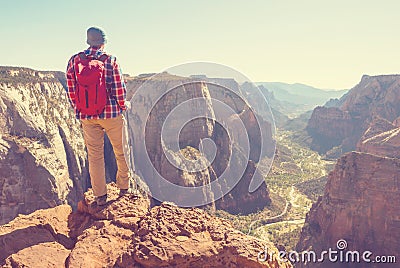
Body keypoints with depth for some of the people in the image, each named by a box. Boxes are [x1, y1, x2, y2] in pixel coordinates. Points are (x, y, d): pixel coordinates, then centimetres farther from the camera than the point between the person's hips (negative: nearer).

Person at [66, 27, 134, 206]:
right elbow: (119, 88, -8)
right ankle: (124, 187, 29)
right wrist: (123, 105, 10)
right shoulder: (110, 60, -8)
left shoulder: (74, 61, 0)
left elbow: (71, 90, 2)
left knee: (94, 155, 10)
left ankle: (100, 196, 18)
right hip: (112, 114, -2)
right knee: (121, 152, 15)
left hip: (87, 116, 3)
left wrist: (79, 110, 15)